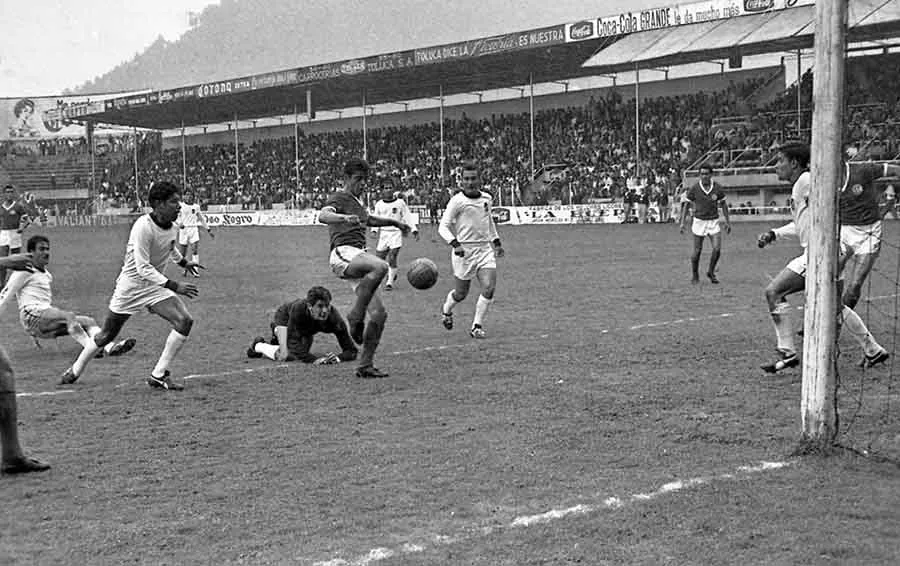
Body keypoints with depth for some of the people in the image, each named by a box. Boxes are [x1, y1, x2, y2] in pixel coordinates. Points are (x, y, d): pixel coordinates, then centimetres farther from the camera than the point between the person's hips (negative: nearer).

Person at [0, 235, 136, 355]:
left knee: (89, 321, -13)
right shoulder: (24, 272, 3)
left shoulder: (47, 275, 27)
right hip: (32, 315, -7)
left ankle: (109, 346, -39)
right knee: (69, 316, -32)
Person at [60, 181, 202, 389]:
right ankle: (75, 370, 33)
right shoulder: (143, 227, -26)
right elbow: (143, 268, -30)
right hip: (131, 284, -6)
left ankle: (159, 375, -10)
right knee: (107, 335, 7)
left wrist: (183, 262, 33)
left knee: (185, 320, -16)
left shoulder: (173, 228, -4)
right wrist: (174, 286, -35)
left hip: (156, 285, 6)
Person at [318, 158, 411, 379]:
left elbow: (367, 218, 51)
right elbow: (323, 215, -22)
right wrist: (344, 218, -41)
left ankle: (365, 365, 4)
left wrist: (394, 222, 50)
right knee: (380, 266, -39)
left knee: (379, 313, -3)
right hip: (344, 253, -9)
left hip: (359, 257, 9)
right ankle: (355, 317, -27)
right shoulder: (339, 198, 0)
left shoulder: (356, 202, 28)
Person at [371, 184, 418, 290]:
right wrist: (374, 230, -5)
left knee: (392, 258, -14)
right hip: (383, 233, 3)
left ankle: (390, 282, -2)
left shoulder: (400, 203, 1)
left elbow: (408, 217, 4)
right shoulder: (379, 204, 7)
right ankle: (392, 274, 30)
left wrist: (414, 230, -4)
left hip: (396, 233, -3)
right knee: (379, 258, 2)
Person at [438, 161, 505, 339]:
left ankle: (477, 326, 1)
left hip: (485, 249, 4)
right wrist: (455, 244, -26)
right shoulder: (457, 201, -10)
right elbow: (443, 227, -12)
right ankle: (446, 310, 41)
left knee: (489, 288, -13)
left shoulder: (487, 198, 9)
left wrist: (496, 242, 26)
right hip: (464, 251, -4)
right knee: (461, 294, 6)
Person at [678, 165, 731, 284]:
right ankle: (694, 275, 22)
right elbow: (686, 205, 0)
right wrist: (682, 222, -5)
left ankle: (711, 272, 14)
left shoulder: (717, 188, -5)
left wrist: (727, 221, 7)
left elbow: (723, 204, 7)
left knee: (717, 249, -10)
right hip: (699, 221, -1)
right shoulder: (694, 188, -8)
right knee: (697, 251, 1)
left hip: (714, 221, 1)